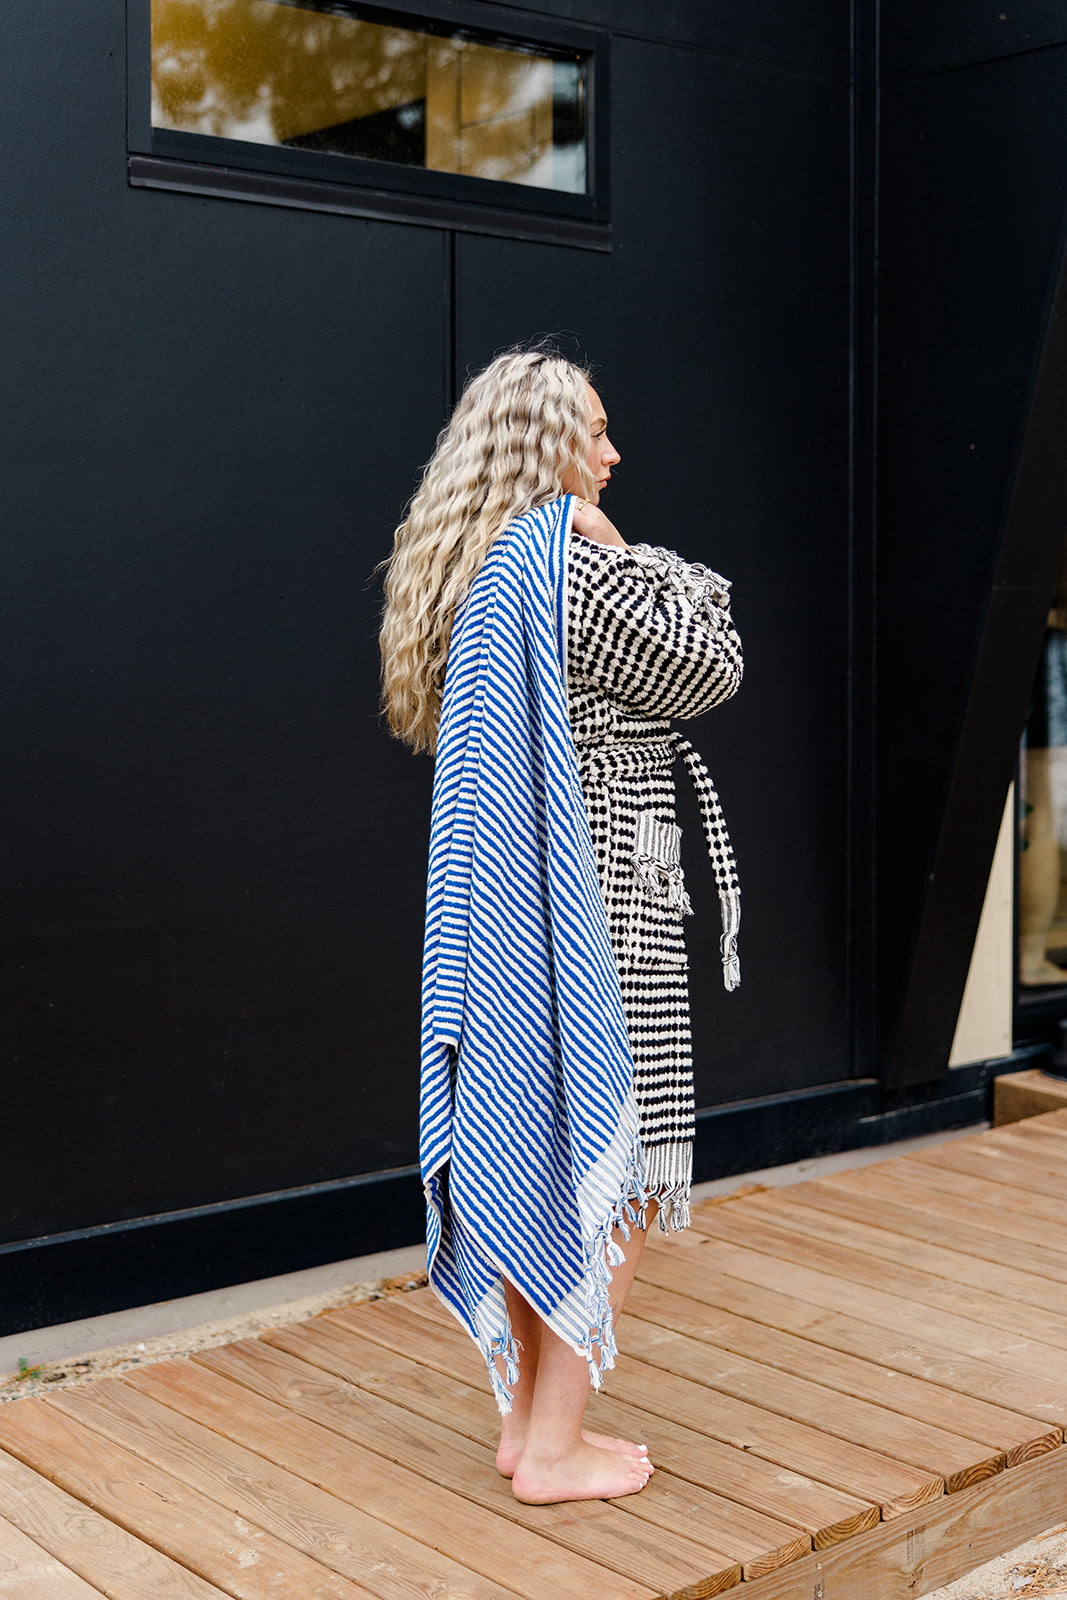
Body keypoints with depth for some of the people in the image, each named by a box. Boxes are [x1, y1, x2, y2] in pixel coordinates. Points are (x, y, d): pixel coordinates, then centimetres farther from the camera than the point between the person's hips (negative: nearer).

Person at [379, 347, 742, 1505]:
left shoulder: (470, 573, 14)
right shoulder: (570, 557, -15)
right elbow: (707, 669, -9)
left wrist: (616, 566, 14)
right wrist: (630, 558, 1)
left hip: (505, 912, 9)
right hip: (591, 909, -9)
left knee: (529, 1158, 14)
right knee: (612, 1175, -1)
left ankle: (527, 1417, 23)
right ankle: (554, 1448, 6)